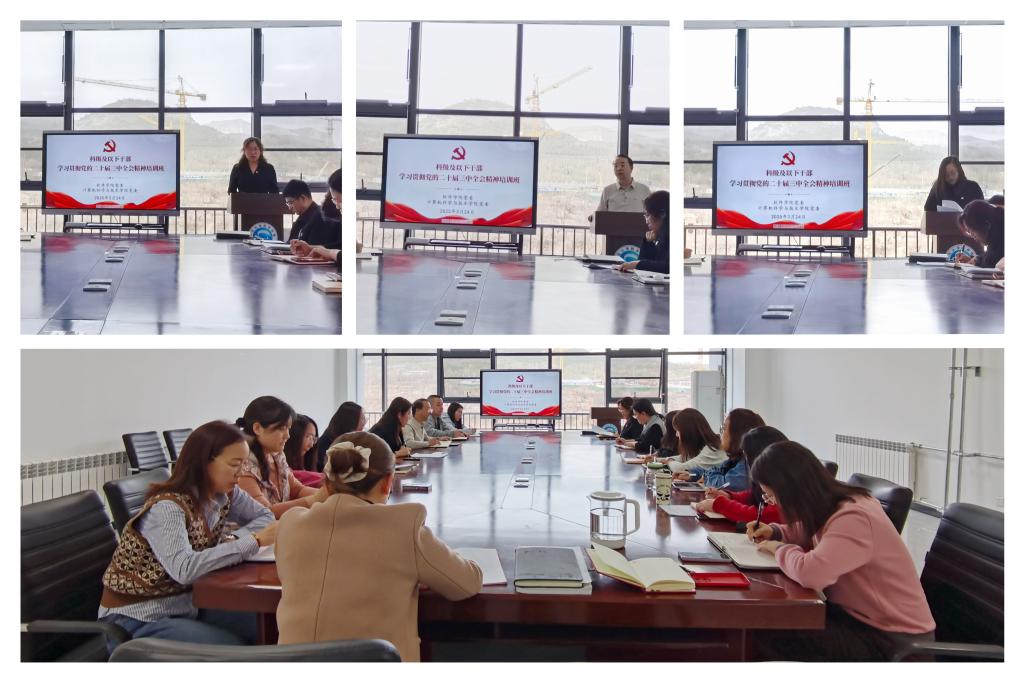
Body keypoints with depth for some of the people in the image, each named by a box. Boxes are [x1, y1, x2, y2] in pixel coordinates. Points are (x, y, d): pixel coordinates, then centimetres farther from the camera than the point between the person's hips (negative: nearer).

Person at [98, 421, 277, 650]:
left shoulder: (225, 494, -4)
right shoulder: (167, 507, -27)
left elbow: (265, 516, 8)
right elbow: (185, 569, -41)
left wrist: (233, 538, -13)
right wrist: (253, 541, -35)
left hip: (186, 603, 7)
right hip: (138, 617, -7)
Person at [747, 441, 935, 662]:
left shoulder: (853, 518, -27)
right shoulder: (833, 504, 2)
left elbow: (810, 572, -42)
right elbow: (813, 532, 27)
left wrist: (780, 549, -20)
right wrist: (775, 532, 7)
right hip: (857, 615, 9)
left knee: (770, 638, -17)